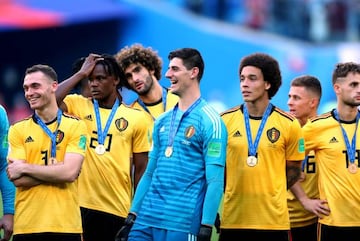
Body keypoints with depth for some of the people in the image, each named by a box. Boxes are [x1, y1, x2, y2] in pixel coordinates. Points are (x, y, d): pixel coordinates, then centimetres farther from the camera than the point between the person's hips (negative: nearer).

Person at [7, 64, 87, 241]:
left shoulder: (76, 126, 1)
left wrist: (25, 168, -8)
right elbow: (18, 180, -5)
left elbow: (70, 173, -12)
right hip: (27, 226, 1)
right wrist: (56, 171, -12)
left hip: (66, 225, -1)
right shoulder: (18, 130, 6)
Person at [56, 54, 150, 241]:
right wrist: (81, 74, -8)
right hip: (80, 204, 0)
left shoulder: (136, 117, 4)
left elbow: (141, 169, 7)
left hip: (117, 210, 0)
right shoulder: (78, 105, 6)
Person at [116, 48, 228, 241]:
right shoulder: (162, 121, 15)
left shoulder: (209, 122, -6)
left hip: (182, 224, -6)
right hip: (146, 219, 6)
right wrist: (132, 217, 14)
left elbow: (215, 181, -10)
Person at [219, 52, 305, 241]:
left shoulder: (289, 125, 1)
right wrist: (235, 192, 6)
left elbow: (293, 171, 10)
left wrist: (268, 194, 5)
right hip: (232, 219, 1)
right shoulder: (225, 120, 3)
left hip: (273, 221, -1)